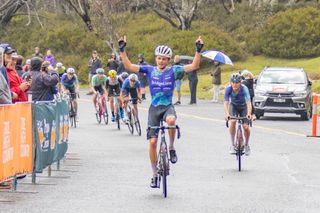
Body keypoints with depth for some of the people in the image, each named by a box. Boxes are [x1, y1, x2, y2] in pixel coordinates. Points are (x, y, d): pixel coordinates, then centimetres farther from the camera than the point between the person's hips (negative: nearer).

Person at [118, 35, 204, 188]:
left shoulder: (173, 70, 0)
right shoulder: (149, 70, 2)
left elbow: (194, 66, -6)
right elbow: (128, 66, -2)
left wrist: (198, 50, -17)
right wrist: (122, 50, -11)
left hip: (168, 106, -1)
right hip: (154, 108, 1)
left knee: (171, 120, -38)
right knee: (153, 142, -3)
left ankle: (171, 148, -13)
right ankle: (155, 175, 10)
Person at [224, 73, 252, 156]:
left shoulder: (244, 89, -32)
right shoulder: (228, 89, -28)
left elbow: (248, 102, -41)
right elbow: (226, 102, -33)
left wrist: (249, 114, -58)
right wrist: (227, 114, -51)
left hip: (243, 107, -1)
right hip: (233, 106, 1)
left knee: (246, 127, -12)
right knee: (232, 122, -25)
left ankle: (246, 144, 16)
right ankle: (232, 144, -10)